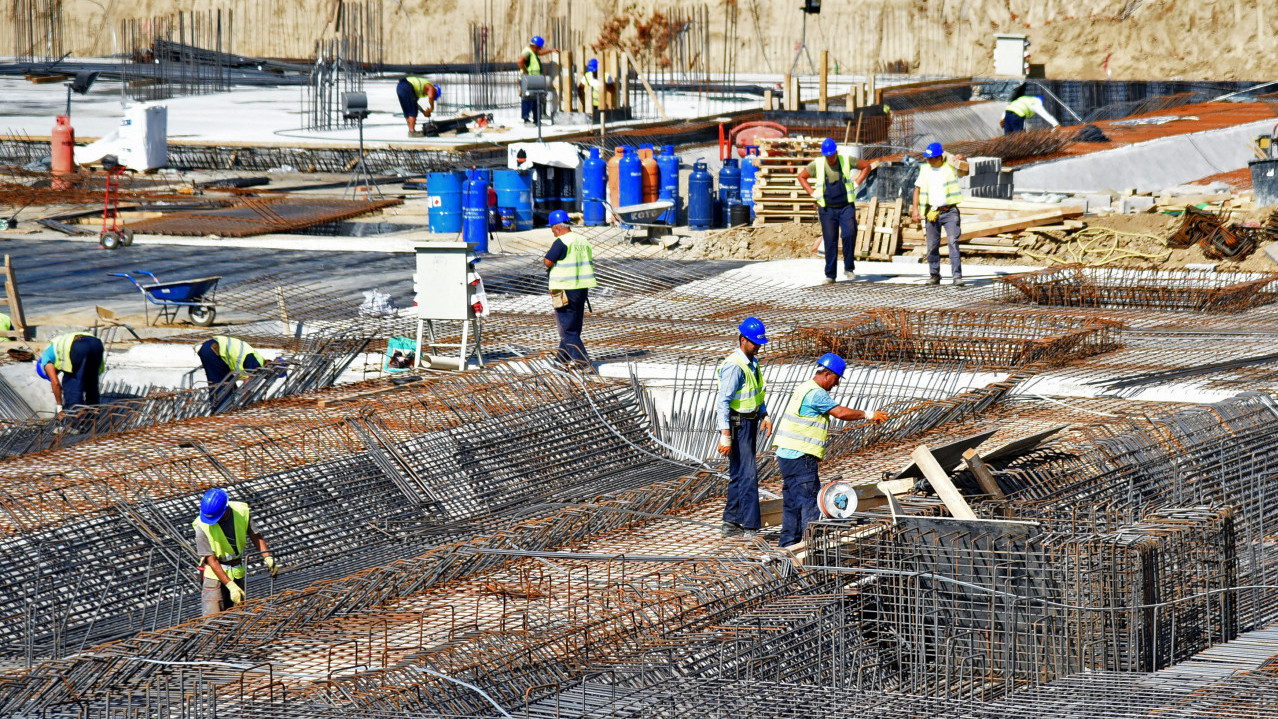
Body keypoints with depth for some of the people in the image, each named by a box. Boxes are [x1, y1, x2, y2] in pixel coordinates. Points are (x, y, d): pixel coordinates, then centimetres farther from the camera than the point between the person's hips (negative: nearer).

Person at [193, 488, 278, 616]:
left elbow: (255, 536, 5)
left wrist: (267, 557, -10)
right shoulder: (202, 527, -20)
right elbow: (212, 560, -19)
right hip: (215, 574, -4)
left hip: (238, 572, 4)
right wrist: (231, 586, -24)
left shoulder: (241, 511, -10)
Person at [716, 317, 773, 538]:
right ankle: (750, 528, -11)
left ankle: (731, 523, 21)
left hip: (749, 423, 10)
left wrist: (764, 416, 8)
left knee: (738, 474, 14)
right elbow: (723, 401, -23)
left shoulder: (753, 363, 10)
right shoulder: (734, 366, -20)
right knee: (747, 474, -11)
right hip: (736, 426, -10)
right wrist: (725, 436, -26)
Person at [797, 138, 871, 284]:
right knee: (830, 241, -2)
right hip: (827, 209, 0)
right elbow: (801, 176, 12)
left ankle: (848, 267, -7)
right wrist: (812, 193, 2)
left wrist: (856, 183, 2)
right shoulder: (817, 165, -4)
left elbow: (866, 166, 10)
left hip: (846, 207, 0)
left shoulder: (846, 161, -4)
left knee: (849, 233, -21)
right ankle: (830, 275, 5)